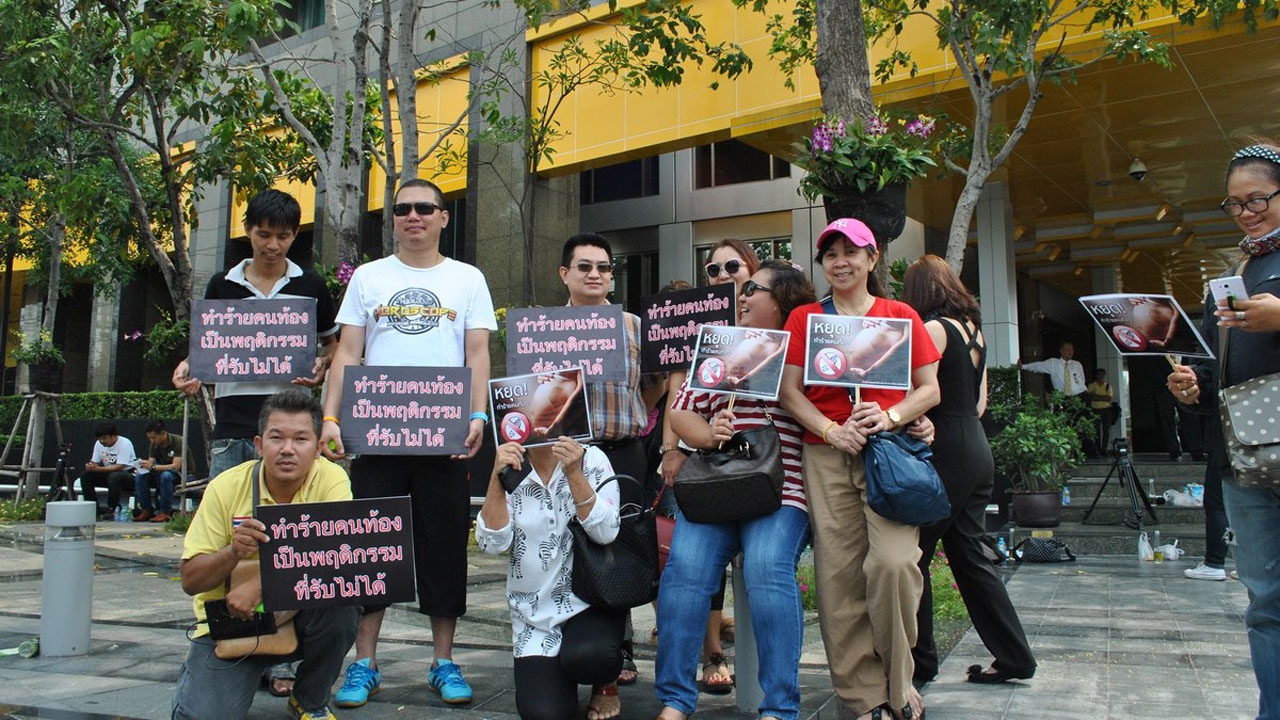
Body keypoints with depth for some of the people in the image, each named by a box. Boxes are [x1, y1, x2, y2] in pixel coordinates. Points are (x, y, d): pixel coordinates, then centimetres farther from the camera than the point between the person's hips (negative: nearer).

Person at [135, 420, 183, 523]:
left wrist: (153, 466, -36)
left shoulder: (178, 442, -21)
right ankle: (147, 510, -10)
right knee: (141, 476, -17)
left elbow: (176, 466, -28)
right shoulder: (155, 444, -1)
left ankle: (165, 511, -28)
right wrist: (144, 465, -28)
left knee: (165, 475, -37)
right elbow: (150, 463, -4)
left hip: (183, 474, -6)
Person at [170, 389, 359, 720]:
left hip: (300, 616, 0)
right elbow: (190, 580, -10)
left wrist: (259, 584, -34)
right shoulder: (226, 487, -12)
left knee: (340, 600, -30)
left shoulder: (331, 480, -14)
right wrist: (233, 552, -30)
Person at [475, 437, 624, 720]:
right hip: (535, 613, 2)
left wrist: (573, 474, -25)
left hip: (591, 600, -1)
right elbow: (492, 543, -13)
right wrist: (497, 476, -22)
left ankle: (605, 684, 4)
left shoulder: (591, 460, -5)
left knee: (586, 656, -32)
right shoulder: (511, 470, -1)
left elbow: (606, 533, -17)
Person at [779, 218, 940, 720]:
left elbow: (929, 389, 8)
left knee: (893, 562, -18)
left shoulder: (901, 315, 11)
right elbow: (789, 390, 5)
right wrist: (832, 430, -10)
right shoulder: (804, 318, 13)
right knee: (839, 575, -4)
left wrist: (890, 416, -11)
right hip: (827, 456, 1)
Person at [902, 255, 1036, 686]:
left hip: (947, 455, -9)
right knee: (969, 555, 14)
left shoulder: (934, 328, -11)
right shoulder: (973, 328, 14)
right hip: (977, 452, 9)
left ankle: (919, 661, 10)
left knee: (914, 556, 2)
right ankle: (1013, 656, 18)